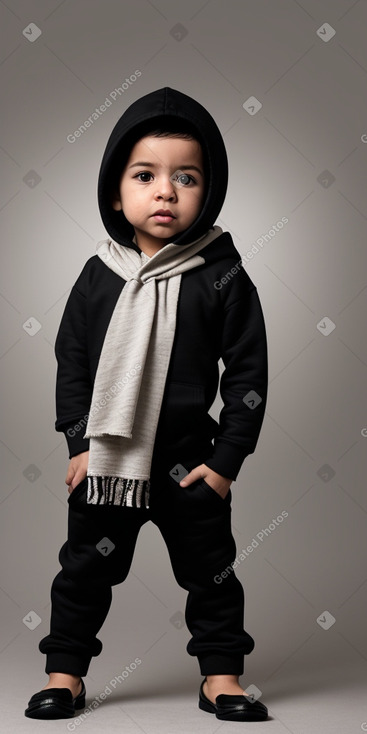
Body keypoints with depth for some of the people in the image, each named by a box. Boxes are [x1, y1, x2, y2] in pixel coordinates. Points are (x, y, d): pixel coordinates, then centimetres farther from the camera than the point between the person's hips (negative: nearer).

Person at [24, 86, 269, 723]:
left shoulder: (222, 277, -8)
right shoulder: (99, 275, -2)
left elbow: (248, 371, -5)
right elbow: (70, 359, 4)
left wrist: (226, 457, -8)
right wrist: (78, 442, -1)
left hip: (190, 461, -1)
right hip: (105, 459, 2)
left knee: (210, 570, 10)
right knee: (85, 568, 13)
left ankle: (221, 675, 28)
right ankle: (65, 673, 29)